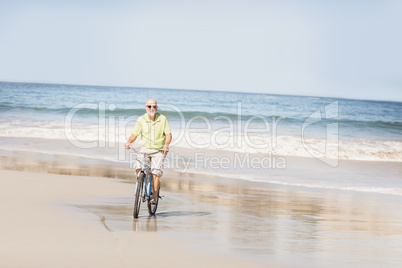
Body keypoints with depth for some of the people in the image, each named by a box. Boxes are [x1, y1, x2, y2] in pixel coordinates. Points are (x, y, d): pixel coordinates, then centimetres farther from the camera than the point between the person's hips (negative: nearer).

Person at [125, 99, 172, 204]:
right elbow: (134, 135, -2)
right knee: (138, 167, -22)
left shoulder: (162, 119, -7)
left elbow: (168, 134, -6)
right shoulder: (141, 120, -4)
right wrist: (129, 142, -23)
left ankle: (154, 196, -4)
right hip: (145, 148, 2)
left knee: (156, 172, -16)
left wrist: (166, 145, -25)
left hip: (159, 150, -2)